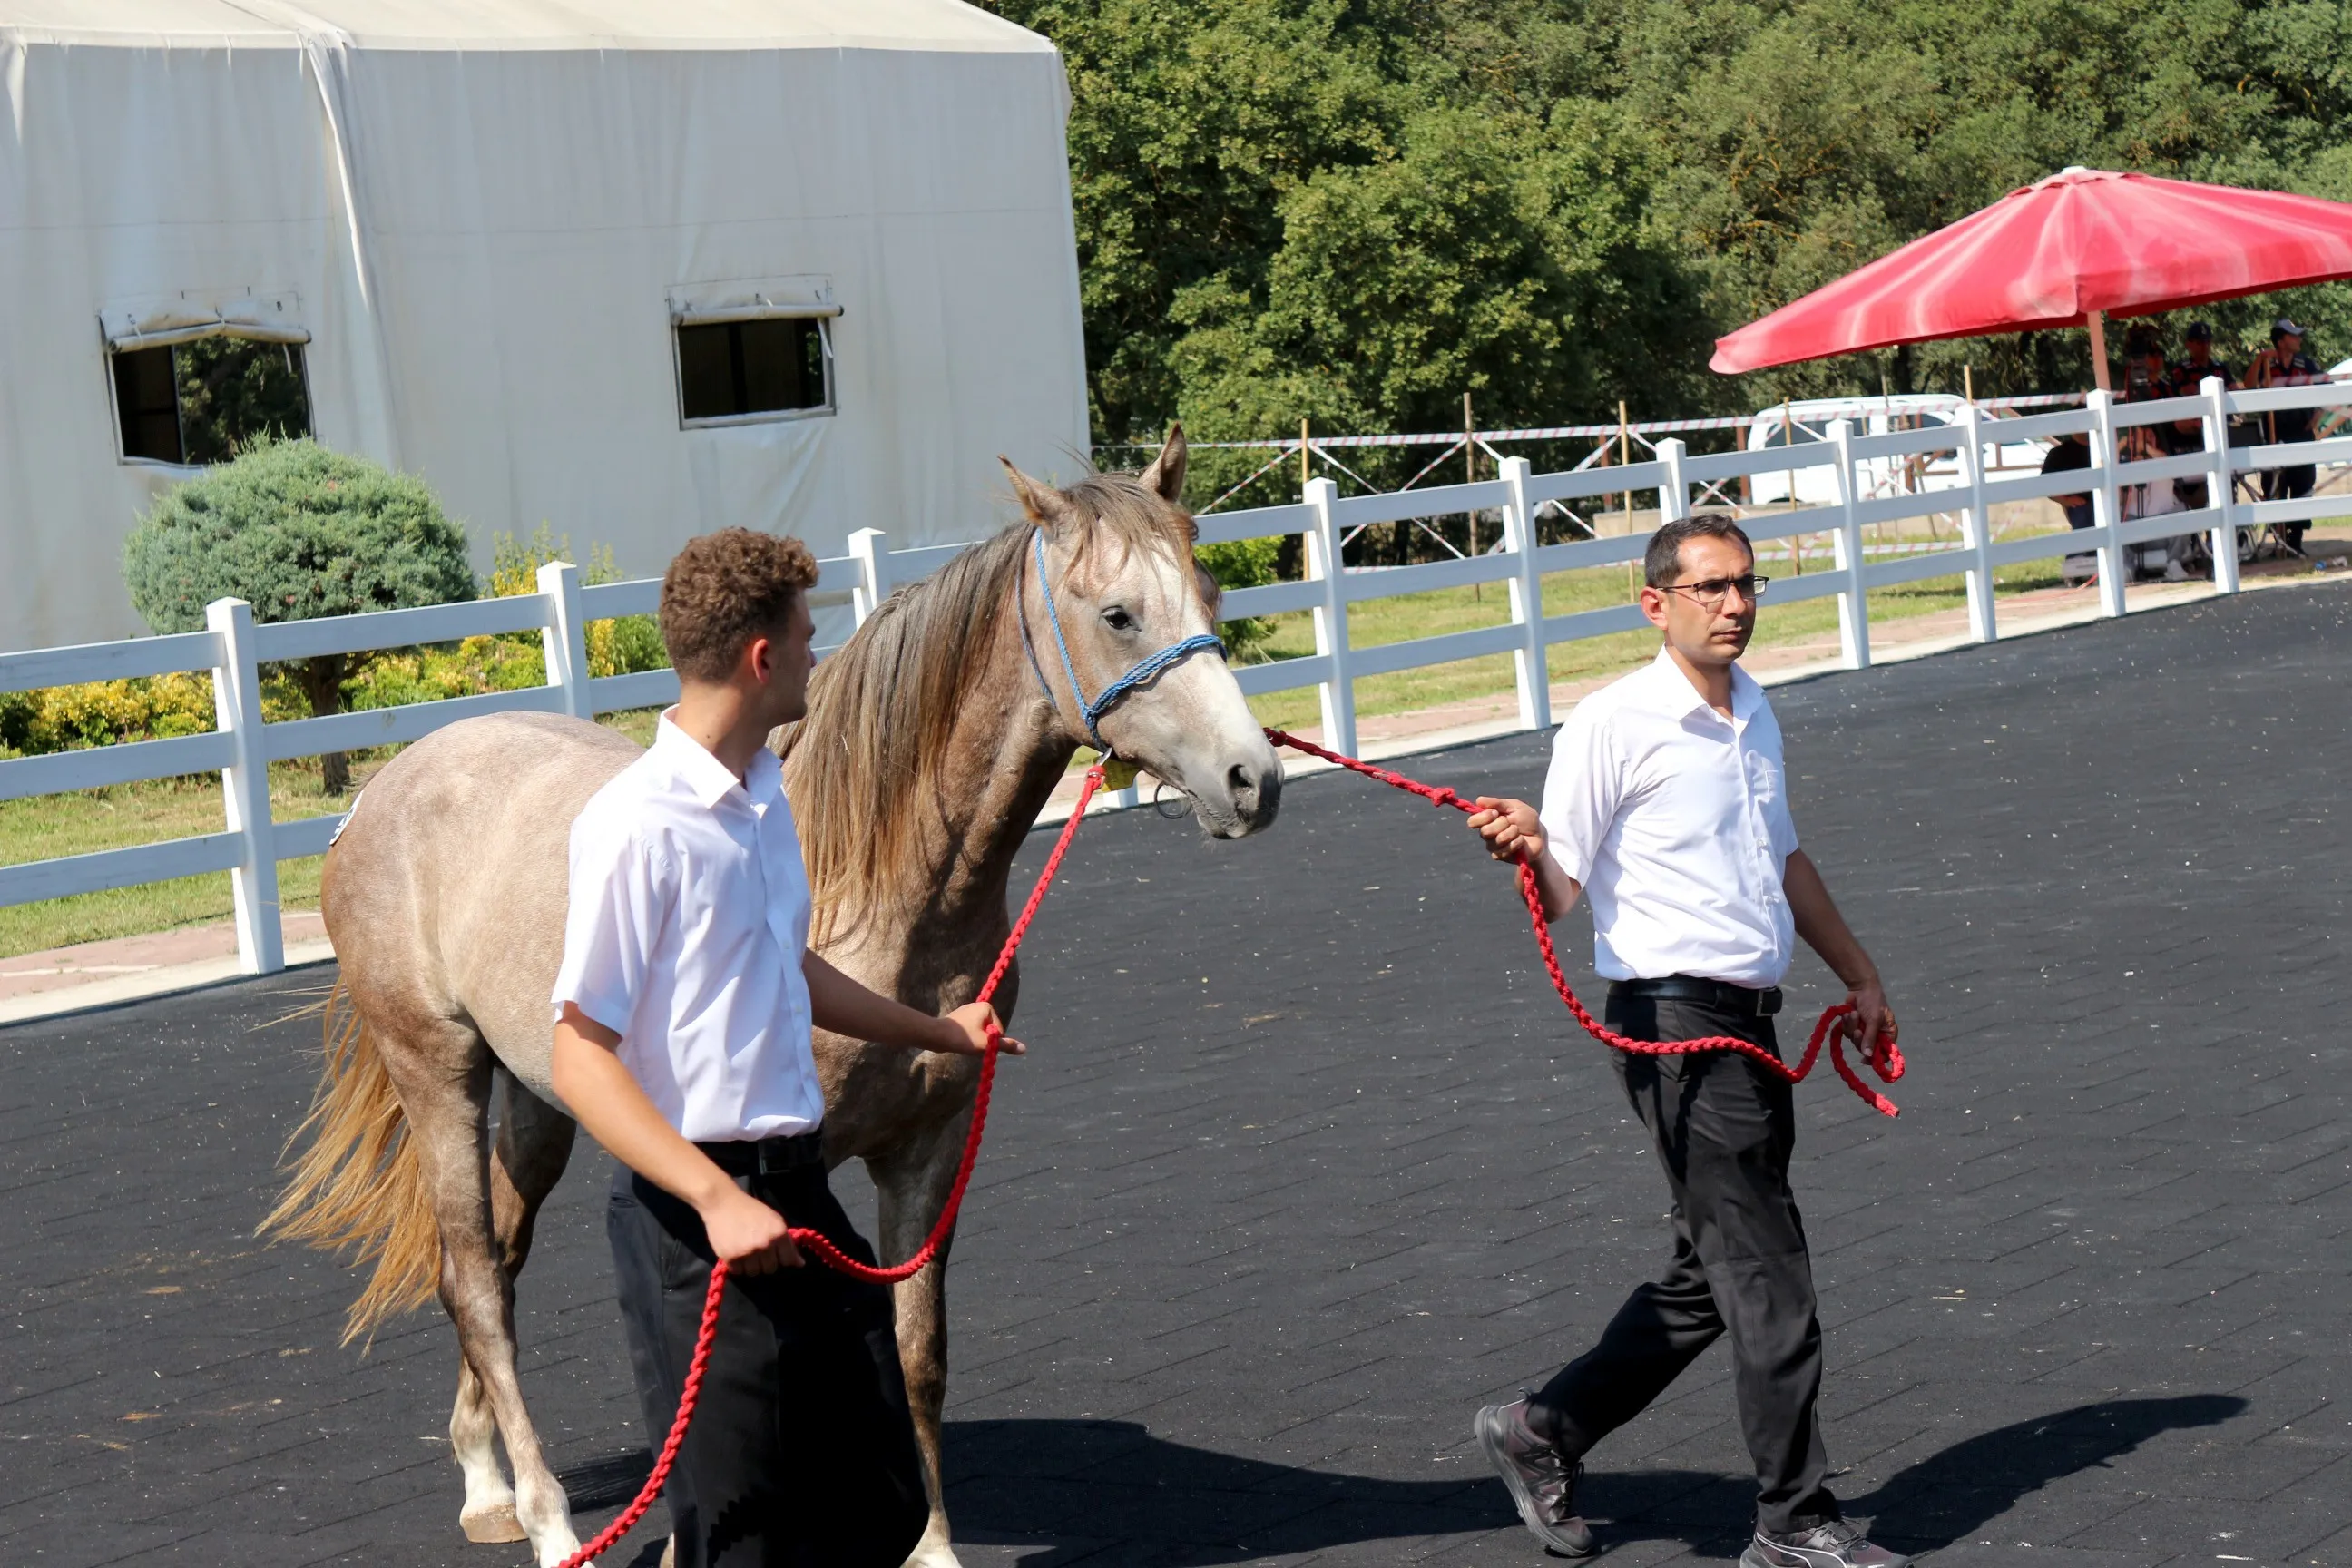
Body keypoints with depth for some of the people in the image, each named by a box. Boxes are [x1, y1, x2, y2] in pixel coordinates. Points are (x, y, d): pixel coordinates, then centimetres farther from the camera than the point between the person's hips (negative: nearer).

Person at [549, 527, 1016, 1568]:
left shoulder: (764, 793, 10)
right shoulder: (637, 825, -18)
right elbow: (580, 1058, -19)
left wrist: (937, 1032, 39)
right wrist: (716, 1199, -28)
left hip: (800, 1191, 9)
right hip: (700, 1215, -9)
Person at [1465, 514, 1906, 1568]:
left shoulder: (1754, 713, 15)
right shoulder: (1614, 725, -10)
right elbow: (1560, 892, -12)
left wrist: (1857, 973, 34)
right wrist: (1526, 847, -34)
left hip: (1750, 1023, 8)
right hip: (1676, 1019, -8)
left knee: (1711, 1278, 14)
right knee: (1766, 1276, -6)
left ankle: (1544, 1432, 26)